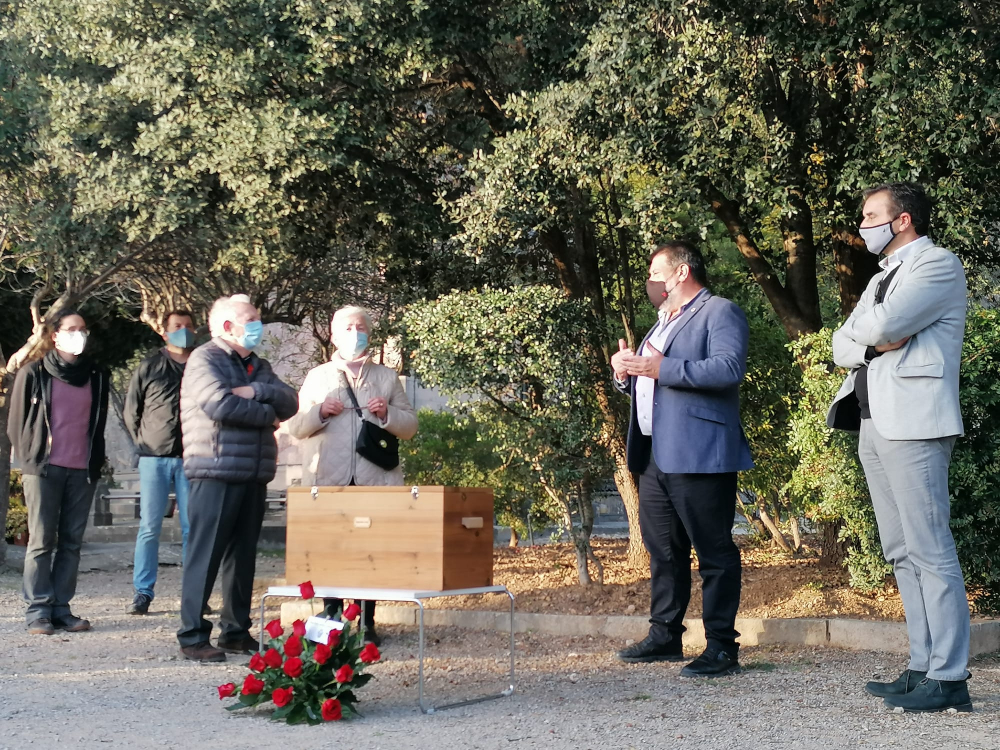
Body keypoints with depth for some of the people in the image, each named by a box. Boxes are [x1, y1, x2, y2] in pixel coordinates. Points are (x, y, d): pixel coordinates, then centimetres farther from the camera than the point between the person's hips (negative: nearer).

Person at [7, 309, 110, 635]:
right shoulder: (34, 374, 1)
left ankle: (61, 608, 11)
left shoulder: (97, 377, 10)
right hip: (44, 469, -3)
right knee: (42, 541, -3)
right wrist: (29, 459, 4)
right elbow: (16, 421, 5)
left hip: (83, 472, 3)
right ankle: (38, 611, 1)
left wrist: (96, 462, 10)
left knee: (71, 542, 5)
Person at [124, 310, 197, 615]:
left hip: (192, 460, 0)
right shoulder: (149, 367, 7)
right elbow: (131, 412, 12)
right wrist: (145, 444, 8)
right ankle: (142, 592, 7)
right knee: (149, 527, 1)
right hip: (155, 459, 0)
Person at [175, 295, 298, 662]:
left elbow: (289, 401, 6)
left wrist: (256, 391, -13)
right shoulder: (204, 360, -4)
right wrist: (267, 415, -6)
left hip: (253, 476, 8)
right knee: (205, 556, -5)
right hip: (216, 474, -8)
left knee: (243, 556, 11)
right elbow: (219, 404, -20)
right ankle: (193, 636, -1)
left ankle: (236, 632, 19)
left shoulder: (258, 366, 19)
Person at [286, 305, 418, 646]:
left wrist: (387, 414, -7)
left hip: (375, 479, 0)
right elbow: (295, 427, 9)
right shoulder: (317, 377, 15)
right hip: (328, 480, 0)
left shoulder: (387, 377, 17)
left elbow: (410, 426, 13)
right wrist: (320, 412, -9)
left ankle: (367, 622, 5)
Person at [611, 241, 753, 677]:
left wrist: (660, 368, -23)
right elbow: (644, 384, 29)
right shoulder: (663, 322, 26)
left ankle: (722, 648, -2)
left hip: (698, 456, -9)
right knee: (663, 551, 14)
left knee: (714, 552, -5)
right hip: (655, 456, 9)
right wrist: (626, 373, 6)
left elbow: (729, 367, -20)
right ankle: (664, 636, 23)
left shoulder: (720, 313, -4)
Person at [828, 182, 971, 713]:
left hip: (913, 424, -9)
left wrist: (869, 330, 1)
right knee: (901, 553, 9)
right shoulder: (883, 277, 24)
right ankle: (923, 666, 13)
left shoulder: (938, 265, -3)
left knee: (930, 552, -10)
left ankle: (948, 679, -10)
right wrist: (878, 342, -4)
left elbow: (882, 325, -18)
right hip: (873, 425, 9)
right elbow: (843, 346, 13)